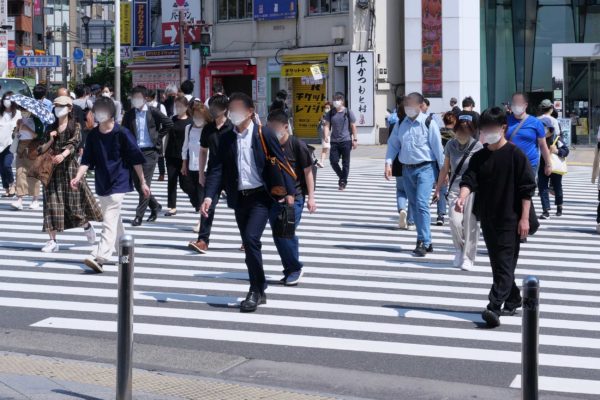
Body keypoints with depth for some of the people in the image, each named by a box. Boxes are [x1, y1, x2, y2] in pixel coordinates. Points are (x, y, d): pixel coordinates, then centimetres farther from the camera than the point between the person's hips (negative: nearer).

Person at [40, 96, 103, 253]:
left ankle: (87, 227, 29)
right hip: (53, 169, 3)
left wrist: (63, 154, -35)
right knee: (52, 203, -2)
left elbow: (74, 143, -17)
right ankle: (52, 241, 0)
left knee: (75, 200, 0)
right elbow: (42, 149, 10)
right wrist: (50, 140, -10)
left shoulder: (75, 126, 0)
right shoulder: (51, 128, 12)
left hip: (69, 166, -3)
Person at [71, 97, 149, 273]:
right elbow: (87, 160, 3)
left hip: (118, 183, -6)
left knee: (110, 220, -14)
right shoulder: (93, 135, 4)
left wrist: (142, 182, -4)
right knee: (114, 220, 17)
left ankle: (100, 258, -21)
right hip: (102, 183, 6)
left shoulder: (122, 133, -10)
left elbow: (135, 159, -6)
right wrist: (78, 177, -13)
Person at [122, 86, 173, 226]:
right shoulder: (129, 114, 6)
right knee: (137, 183, 9)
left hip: (150, 151, -4)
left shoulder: (153, 112, -2)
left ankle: (139, 215, -2)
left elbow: (168, 124, 2)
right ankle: (155, 206, 30)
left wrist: (158, 137, -1)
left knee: (144, 184, -7)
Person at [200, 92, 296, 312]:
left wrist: (289, 191, -8)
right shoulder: (226, 139, 6)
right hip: (239, 198, 5)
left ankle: (256, 290, -7)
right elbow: (217, 169, 0)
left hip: (260, 196, -5)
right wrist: (209, 196, -13)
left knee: (251, 239, -18)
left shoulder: (264, 134, -4)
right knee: (249, 244, 11)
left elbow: (280, 162, -3)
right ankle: (259, 290, 23)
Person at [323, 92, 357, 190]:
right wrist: (326, 136, -14)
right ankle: (342, 177, 22)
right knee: (333, 161, -2)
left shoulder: (348, 112, 0)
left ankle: (343, 182, 11)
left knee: (345, 163, 1)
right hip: (334, 141, 3)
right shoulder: (330, 113, 8)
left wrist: (355, 139, -2)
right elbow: (327, 125, 4)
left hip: (346, 141, -3)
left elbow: (353, 126, 2)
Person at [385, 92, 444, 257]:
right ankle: (425, 241, 22)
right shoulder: (402, 123, 8)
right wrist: (388, 163, -1)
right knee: (414, 205, 11)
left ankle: (424, 242, -12)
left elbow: (437, 146, -7)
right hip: (407, 169, 6)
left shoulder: (428, 123, -7)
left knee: (421, 204, -16)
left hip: (425, 168, -6)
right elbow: (393, 143, 12)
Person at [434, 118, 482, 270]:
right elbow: (445, 169, 13)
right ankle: (460, 250, 14)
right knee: (455, 221, -13)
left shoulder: (478, 147, -7)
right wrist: (438, 188, 15)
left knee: (470, 225, -1)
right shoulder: (451, 145, 2)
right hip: (455, 188, 2)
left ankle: (467, 258, 12)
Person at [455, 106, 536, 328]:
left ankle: (494, 307, -17)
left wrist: (524, 218, -12)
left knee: (505, 264, -9)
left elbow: (526, 188, -8)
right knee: (497, 263, 14)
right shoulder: (479, 157, 8)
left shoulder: (515, 154, -7)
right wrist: (462, 197, -24)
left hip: (510, 219, -6)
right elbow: (469, 180, -2)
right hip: (488, 218, 6)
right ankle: (512, 301, 29)